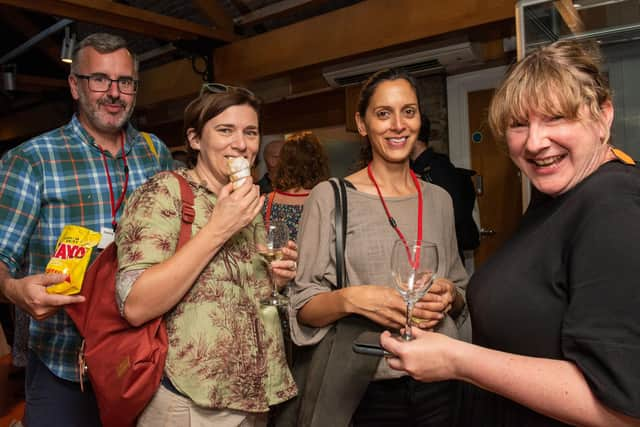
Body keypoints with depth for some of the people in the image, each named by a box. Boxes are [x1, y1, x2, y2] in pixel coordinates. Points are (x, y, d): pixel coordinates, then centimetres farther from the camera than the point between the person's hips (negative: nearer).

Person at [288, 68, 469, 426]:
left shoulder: (439, 199, 5)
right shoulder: (330, 197, -8)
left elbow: (461, 293, 13)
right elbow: (303, 308, -7)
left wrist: (450, 297, -9)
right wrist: (350, 299, -26)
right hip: (367, 391, -3)